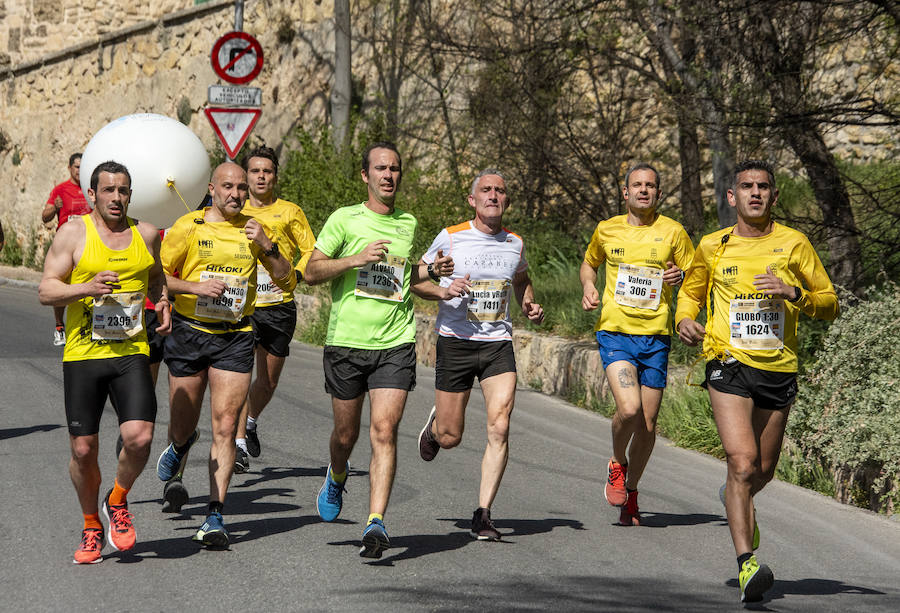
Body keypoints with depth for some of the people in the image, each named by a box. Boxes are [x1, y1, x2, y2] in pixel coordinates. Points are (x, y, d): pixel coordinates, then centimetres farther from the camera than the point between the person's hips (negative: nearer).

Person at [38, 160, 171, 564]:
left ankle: (118, 501, 14)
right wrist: (88, 287, -22)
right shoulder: (73, 233, -1)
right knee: (83, 450, 2)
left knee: (139, 438, -16)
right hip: (82, 354, -2)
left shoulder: (145, 234, 10)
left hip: (131, 352, 2)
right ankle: (92, 527, 25)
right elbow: (46, 291, -5)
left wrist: (163, 304, 8)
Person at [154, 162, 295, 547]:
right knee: (183, 427, 8)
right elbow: (158, 277, 0)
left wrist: (267, 248, -11)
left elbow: (288, 282, 6)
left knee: (225, 426, -8)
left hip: (236, 338, 1)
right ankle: (178, 450, 47)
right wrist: (196, 286, -17)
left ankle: (215, 517, -5)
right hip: (190, 332, -1)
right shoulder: (188, 227, -2)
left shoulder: (253, 230, 5)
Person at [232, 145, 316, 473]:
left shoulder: (290, 212, 6)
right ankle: (239, 444, -13)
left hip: (279, 306, 1)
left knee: (268, 381, 10)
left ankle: (251, 422, 39)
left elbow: (311, 253, 5)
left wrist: (293, 274, -12)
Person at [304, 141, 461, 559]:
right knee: (346, 433, 11)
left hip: (395, 343, 2)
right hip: (346, 341, -1)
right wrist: (356, 259, -17)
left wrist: (432, 273, 14)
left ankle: (375, 524, -17)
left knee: (384, 431, -13)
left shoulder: (408, 224, 14)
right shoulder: (345, 219, 0)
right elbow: (311, 272, -4)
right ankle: (337, 477, 45)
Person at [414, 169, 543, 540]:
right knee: (450, 438, 3)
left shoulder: (514, 243, 7)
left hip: (498, 343, 2)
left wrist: (530, 306, 8)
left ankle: (482, 515, -7)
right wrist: (443, 291, -16)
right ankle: (434, 425, 43)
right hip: (455, 342, -2)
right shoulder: (450, 238, -4)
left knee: (499, 428, -15)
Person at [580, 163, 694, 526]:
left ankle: (631, 489, 25)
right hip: (615, 332, -1)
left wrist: (680, 278, -15)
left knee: (647, 423, 3)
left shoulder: (672, 232, 2)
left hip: (656, 336, 1)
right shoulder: (607, 230, 6)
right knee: (629, 408, -22)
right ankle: (617, 464, 8)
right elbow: (588, 264, 25)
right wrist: (588, 287, 4)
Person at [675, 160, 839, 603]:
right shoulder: (712, 247, 4)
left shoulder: (793, 244, 2)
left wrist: (793, 293, -14)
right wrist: (684, 319, -2)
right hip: (729, 367, -2)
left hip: (779, 371, 2)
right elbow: (690, 293, 20)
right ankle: (746, 565, -20)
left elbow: (830, 303, 5)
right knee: (742, 463, -19)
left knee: (763, 471, 14)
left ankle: (739, 503, 50)